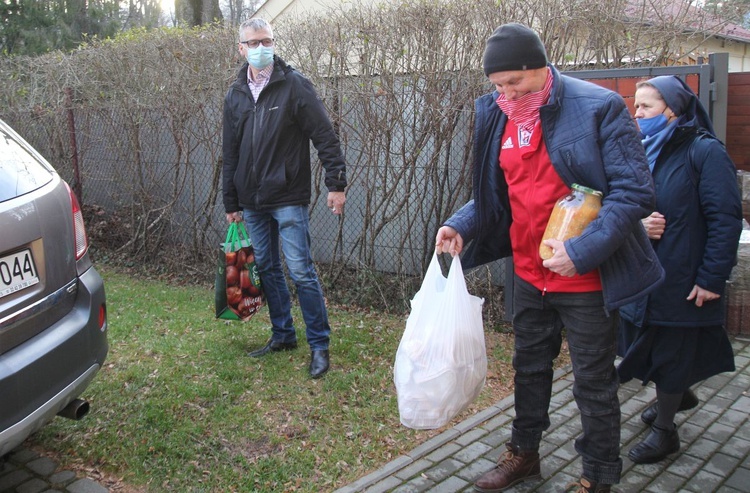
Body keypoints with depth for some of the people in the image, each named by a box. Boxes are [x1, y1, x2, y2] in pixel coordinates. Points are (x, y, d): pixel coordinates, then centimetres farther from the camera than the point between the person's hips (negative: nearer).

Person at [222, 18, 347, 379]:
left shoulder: (294, 85, -6)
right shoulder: (235, 96, 10)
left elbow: (325, 138, -8)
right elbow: (230, 155, 15)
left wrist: (336, 183, -14)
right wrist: (231, 203, 14)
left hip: (288, 199, -6)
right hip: (252, 202, 6)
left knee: (300, 270, -7)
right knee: (267, 269, 13)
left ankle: (319, 345, 4)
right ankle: (283, 335, 27)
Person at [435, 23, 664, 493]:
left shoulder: (599, 107, -16)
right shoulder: (498, 115, 2)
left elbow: (635, 191, -19)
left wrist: (582, 251, -28)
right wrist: (461, 225, -6)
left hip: (587, 279, -6)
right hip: (529, 275, 6)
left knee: (594, 383, 8)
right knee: (529, 368, 22)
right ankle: (524, 453, 43)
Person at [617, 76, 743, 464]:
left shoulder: (705, 152, -12)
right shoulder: (643, 152, 7)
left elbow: (726, 220, -16)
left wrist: (711, 278, -18)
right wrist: (637, 223, -13)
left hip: (682, 281, -6)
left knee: (672, 354, 6)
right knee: (647, 347, 17)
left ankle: (664, 429, 24)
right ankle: (677, 396, 45)